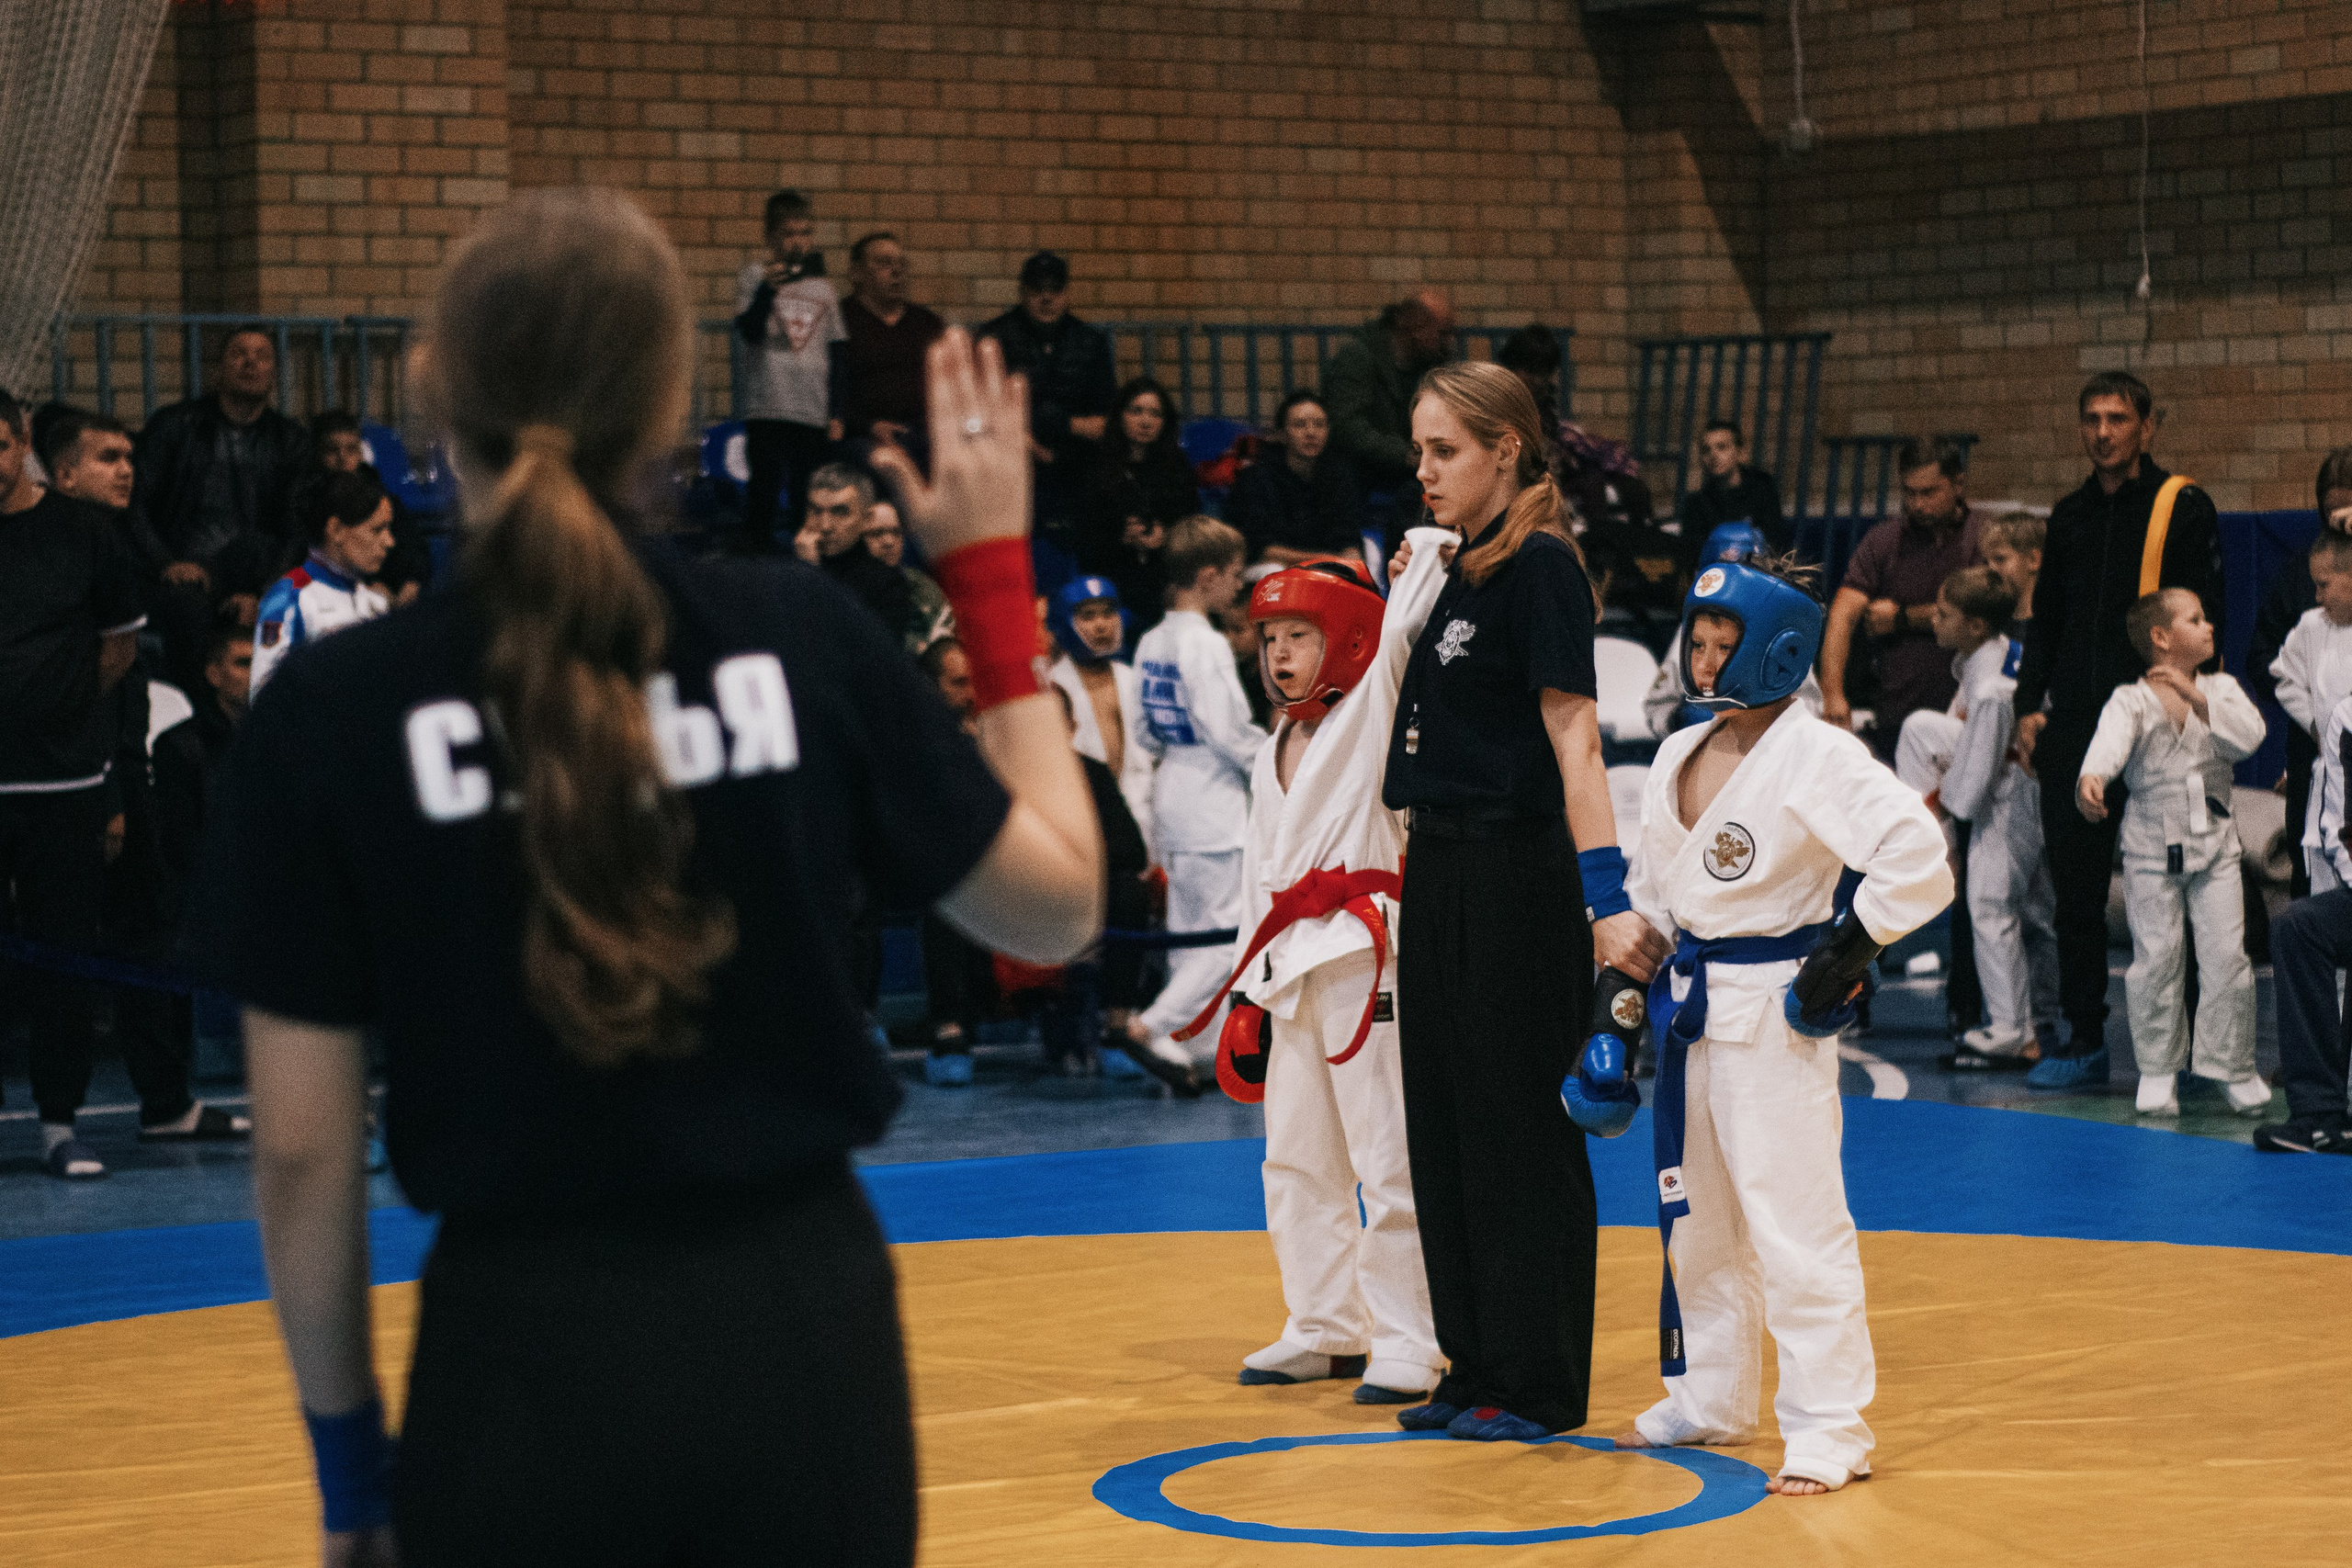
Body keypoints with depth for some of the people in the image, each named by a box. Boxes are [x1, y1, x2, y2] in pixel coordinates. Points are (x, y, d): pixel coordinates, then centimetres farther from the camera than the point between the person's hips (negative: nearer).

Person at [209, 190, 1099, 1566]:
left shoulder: (329, 717, -8)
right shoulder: (804, 638, -5)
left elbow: (305, 1151, -4)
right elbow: (1059, 902, 7)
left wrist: (348, 1451, 9)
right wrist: (995, 577, 15)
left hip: (526, 1362, -2)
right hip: (802, 1335, 2)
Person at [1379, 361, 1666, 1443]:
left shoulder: (1539, 567, -12)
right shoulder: (1455, 571, 12)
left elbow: (1575, 742, -21)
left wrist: (1606, 897, -26)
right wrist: (1405, 612, 13)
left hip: (1515, 876, -9)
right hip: (1440, 871, 9)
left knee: (1520, 1133, -1)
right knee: (1446, 1127, 13)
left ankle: (1537, 1384, 7)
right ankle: (1476, 1366, 22)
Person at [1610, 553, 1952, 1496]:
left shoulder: (1818, 758, -15)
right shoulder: (1679, 758, 10)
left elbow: (1915, 855, -23)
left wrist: (1850, 951, -20)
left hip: (1777, 1013, -8)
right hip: (1692, 1001, 8)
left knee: (1794, 1220, -9)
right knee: (1698, 1212, 18)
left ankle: (1830, 1431, -3)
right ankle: (1712, 1399, 32)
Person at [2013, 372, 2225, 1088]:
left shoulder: (2182, 507, 0)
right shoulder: (2071, 516, 17)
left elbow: (2202, 622, -3)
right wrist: (2030, 705, 12)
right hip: (2073, 727, 5)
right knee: (2076, 887, 6)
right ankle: (2083, 1038, 12)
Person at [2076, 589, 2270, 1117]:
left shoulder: (2219, 688, 6)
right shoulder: (2131, 699, -5)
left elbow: (2249, 734, -12)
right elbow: (2111, 738, -26)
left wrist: (2195, 696, -20)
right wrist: (2091, 777, -47)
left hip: (2215, 841, 2)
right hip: (2152, 843, -2)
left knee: (2226, 954, -2)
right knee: (2155, 957, 0)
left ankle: (2235, 1068, 10)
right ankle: (2157, 1069, 14)